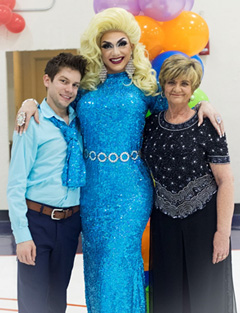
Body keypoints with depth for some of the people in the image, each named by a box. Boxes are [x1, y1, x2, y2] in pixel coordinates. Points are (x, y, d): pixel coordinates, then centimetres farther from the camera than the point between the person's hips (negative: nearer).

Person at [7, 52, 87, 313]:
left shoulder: (78, 123, 6)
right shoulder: (32, 123, -10)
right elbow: (16, 183, -13)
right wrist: (22, 234, -16)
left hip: (70, 222, 5)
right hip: (37, 220, -5)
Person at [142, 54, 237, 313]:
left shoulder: (207, 126, -8)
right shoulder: (151, 124, 5)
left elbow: (225, 180, -10)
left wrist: (223, 232, -15)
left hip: (203, 221, -3)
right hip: (164, 221, 4)